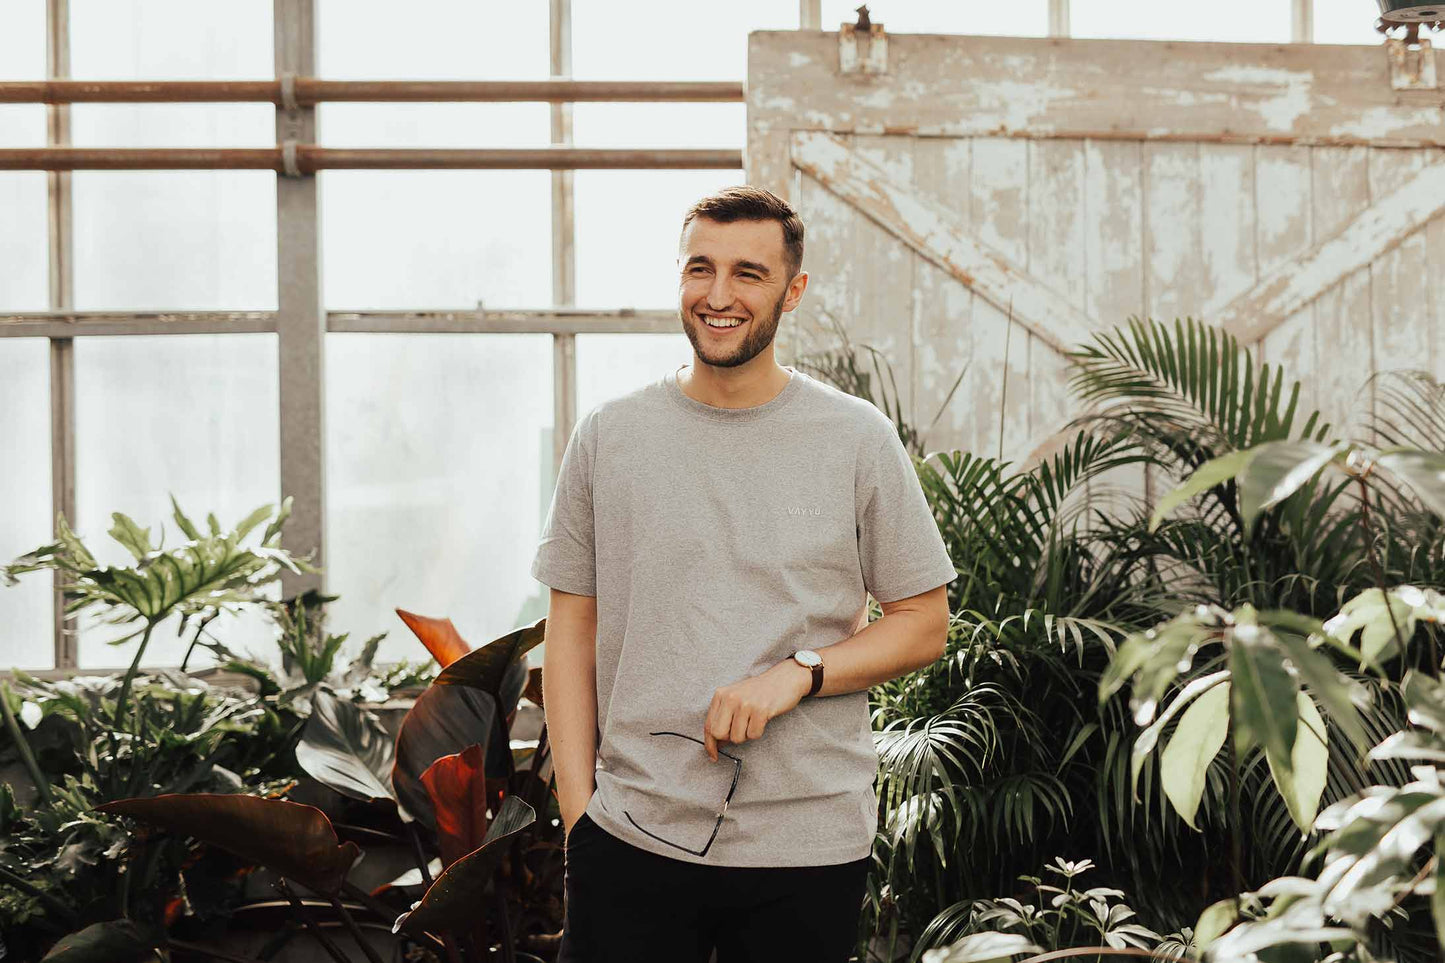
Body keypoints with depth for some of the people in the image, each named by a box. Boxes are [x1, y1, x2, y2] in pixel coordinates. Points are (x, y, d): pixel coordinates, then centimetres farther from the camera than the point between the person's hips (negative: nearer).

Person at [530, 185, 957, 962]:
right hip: (632, 835, 1)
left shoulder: (858, 440, 1)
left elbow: (923, 626, 4)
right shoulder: (607, 438, 5)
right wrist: (577, 808, 0)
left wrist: (797, 675, -12)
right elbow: (571, 638, 7)